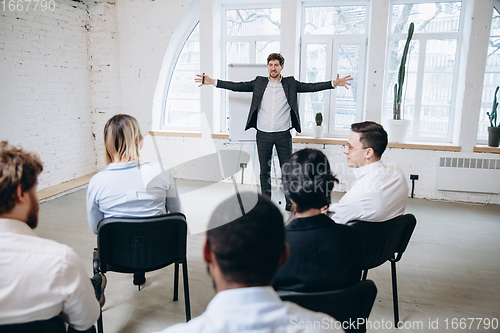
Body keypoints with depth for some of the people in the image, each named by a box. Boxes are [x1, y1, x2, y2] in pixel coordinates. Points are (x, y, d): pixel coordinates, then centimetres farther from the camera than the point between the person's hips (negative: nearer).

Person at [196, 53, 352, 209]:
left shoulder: (290, 83, 4)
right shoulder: (259, 83, 6)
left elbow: (311, 87, -2)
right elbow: (237, 86, 4)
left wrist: (335, 83, -13)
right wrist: (212, 82, -1)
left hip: (283, 134, -1)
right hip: (263, 134, 1)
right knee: (264, 170, 10)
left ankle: (290, 201, 20)